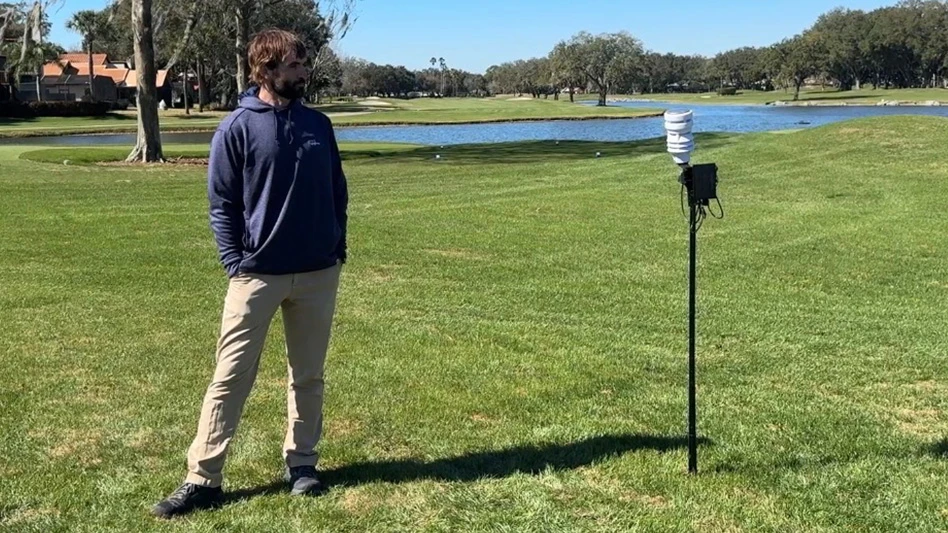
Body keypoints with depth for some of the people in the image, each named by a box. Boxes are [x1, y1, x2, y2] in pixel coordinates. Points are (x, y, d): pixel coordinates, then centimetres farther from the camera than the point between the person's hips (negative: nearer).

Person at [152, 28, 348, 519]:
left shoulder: (318, 125, 7)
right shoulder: (237, 129, -5)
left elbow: (337, 191, 14)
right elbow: (222, 204, -3)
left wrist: (339, 249, 8)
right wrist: (235, 264, -10)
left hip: (318, 274, 4)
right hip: (257, 274, -3)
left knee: (308, 376, 11)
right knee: (230, 378, 0)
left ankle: (302, 463, 25)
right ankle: (203, 479, 6)